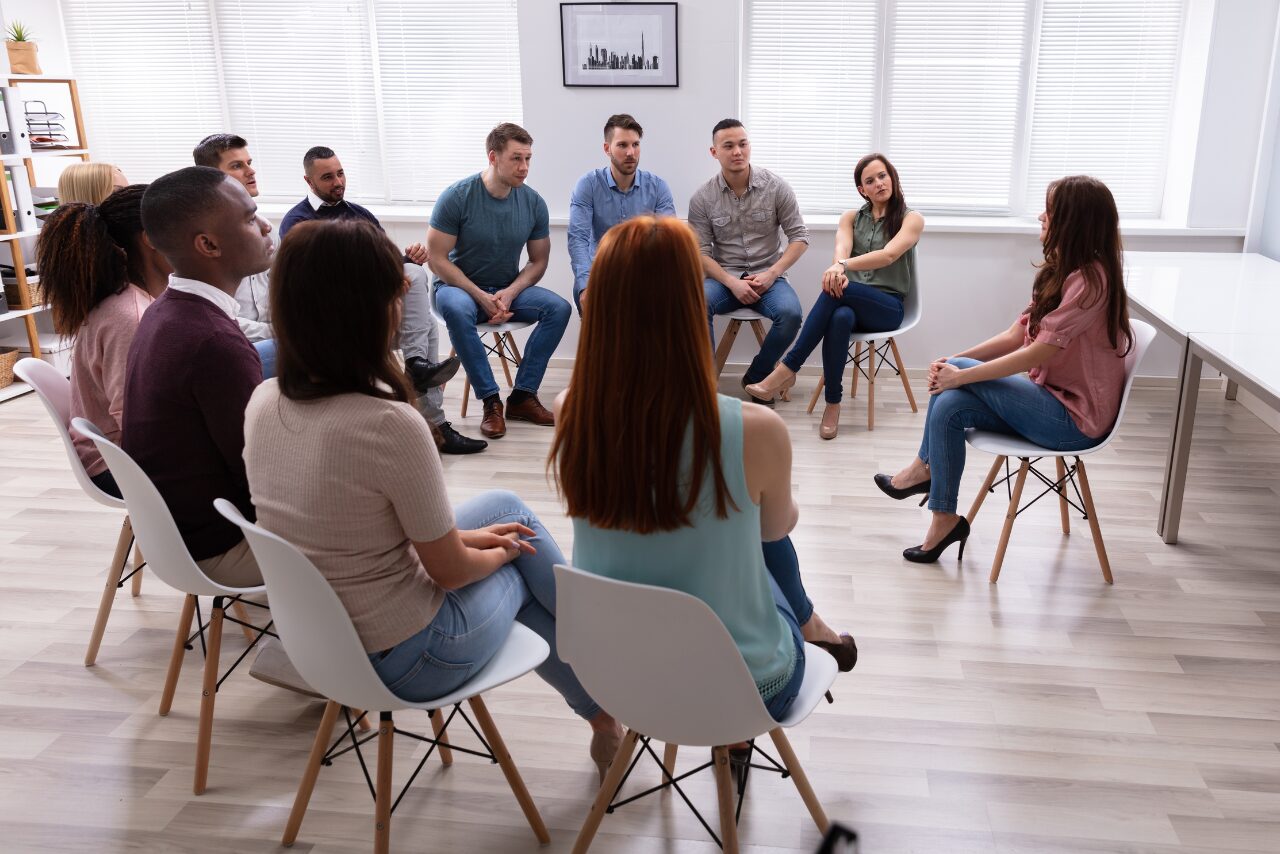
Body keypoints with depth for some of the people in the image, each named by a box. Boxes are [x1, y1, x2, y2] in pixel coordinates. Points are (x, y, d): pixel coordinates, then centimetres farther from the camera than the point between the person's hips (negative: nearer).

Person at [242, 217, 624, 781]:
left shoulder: (264, 403, -7)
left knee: (505, 506, 19)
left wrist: (455, 536, 8)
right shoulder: (389, 424, -30)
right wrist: (500, 549, 5)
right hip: (403, 661, -7)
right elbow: (451, 571, -17)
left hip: (318, 638, 7)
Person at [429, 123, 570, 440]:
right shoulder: (456, 197, -15)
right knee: (456, 309, -39)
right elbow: (437, 259, -13)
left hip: (509, 289, 4)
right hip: (460, 286, -3)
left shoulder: (533, 202, -5)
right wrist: (481, 296, -21)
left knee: (559, 308, -22)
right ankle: (490, 400, -27)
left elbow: (538, 262, 3)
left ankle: (522, 396, -16)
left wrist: (510, 293, -16)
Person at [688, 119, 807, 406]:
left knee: (790, 314, -31)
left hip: (768, 276, 0)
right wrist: (732, 283, -19)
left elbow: (799, 236, 0)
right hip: (724, 277, 0)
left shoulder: (776, 187, -3)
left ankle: (756, 377, -5)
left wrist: (771, 274, -13)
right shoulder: (702, 198, -3)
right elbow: (700, 253, -4)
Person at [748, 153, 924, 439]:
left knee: (836, 291, -36)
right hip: (851, 301, 2)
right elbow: (841, 249, -9)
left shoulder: (911, 219, 2)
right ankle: (833, 403, -31)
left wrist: (844, 266, -34)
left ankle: (788, 368, -33)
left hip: (888, 306, -2)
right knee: (840, 317, -38)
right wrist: (839, 268, -34)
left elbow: (888, 255, -18)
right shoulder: (851, 218, 14)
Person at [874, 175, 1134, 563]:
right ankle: (944, 521, -4)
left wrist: (960, 373, -18)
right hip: (1052, 400, 9)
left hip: (1074, 418, -8)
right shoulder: (1063, 271, 11)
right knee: (949, 407, -12)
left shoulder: (1090, 278, -20)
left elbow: (1037, 353, -24)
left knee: (958, 374, -17)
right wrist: (953, 361, -5)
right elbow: (1016, 335, 8)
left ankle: (923, 467, 3)